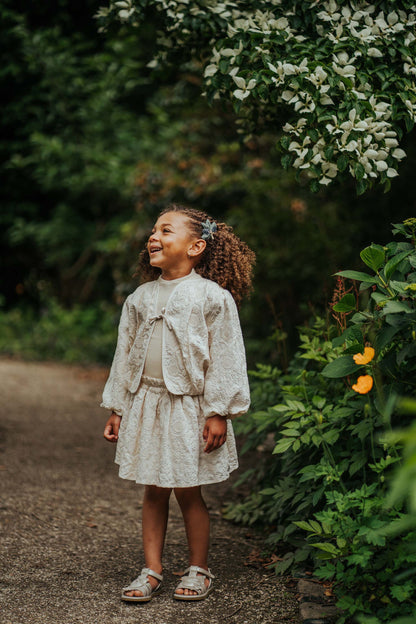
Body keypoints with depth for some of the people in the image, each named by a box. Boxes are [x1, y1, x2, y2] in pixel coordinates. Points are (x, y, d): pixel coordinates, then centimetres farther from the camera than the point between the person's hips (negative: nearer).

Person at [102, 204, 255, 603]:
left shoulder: (213, 297, -6)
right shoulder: (140, 298, 9)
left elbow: (225, 359, -8)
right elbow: (124, 355, 13)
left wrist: (218, 413, -12)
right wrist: (116, 409, 11)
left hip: (189, 408, -4)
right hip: (145, 404, 4)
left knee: (188, 493, 3)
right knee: (153, 492, 8)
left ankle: (198, 570, 19)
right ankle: (152, 571, 17)